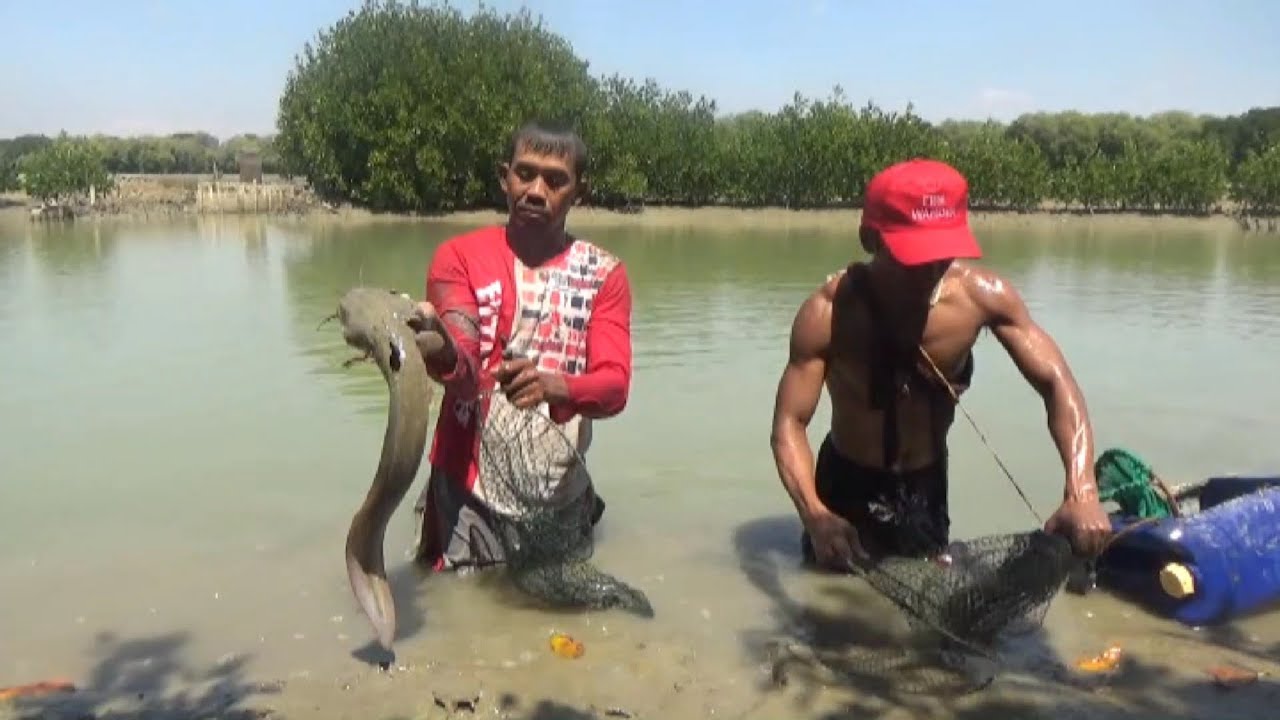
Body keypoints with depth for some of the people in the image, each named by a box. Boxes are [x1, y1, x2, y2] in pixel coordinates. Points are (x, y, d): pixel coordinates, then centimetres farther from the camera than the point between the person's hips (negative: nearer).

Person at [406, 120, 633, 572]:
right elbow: (464, 371, -19)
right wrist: (440, 353, -43)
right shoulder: (459, 256, -4)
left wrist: (554, 387, -36)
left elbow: (614, 386, -14)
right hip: (468, 487, -1)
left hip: (559, 492, 2)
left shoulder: (604, 274, -1)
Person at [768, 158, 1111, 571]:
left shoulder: (981, 295, -21)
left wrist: (1081, 492, -32)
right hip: (848, 482, -2)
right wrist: (815, 515, -46)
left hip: (927, 483, 3)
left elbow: (1056, 384, -16)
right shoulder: (827, 313, -28)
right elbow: (789, 424, -27)